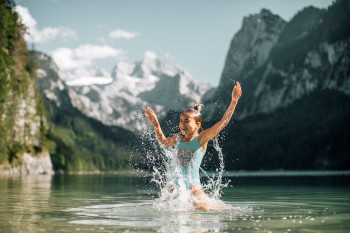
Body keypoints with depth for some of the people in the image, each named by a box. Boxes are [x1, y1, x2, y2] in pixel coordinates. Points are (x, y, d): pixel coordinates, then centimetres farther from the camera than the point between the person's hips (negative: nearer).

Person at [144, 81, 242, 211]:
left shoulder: (201, 139, -7)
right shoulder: (178, 138, 8)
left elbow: (223, 122, -16)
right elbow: (164, 142, 32)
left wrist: (234, 100, -23)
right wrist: (156, 125, 22)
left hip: (193, 185, -5)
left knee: (206, 210, -20)